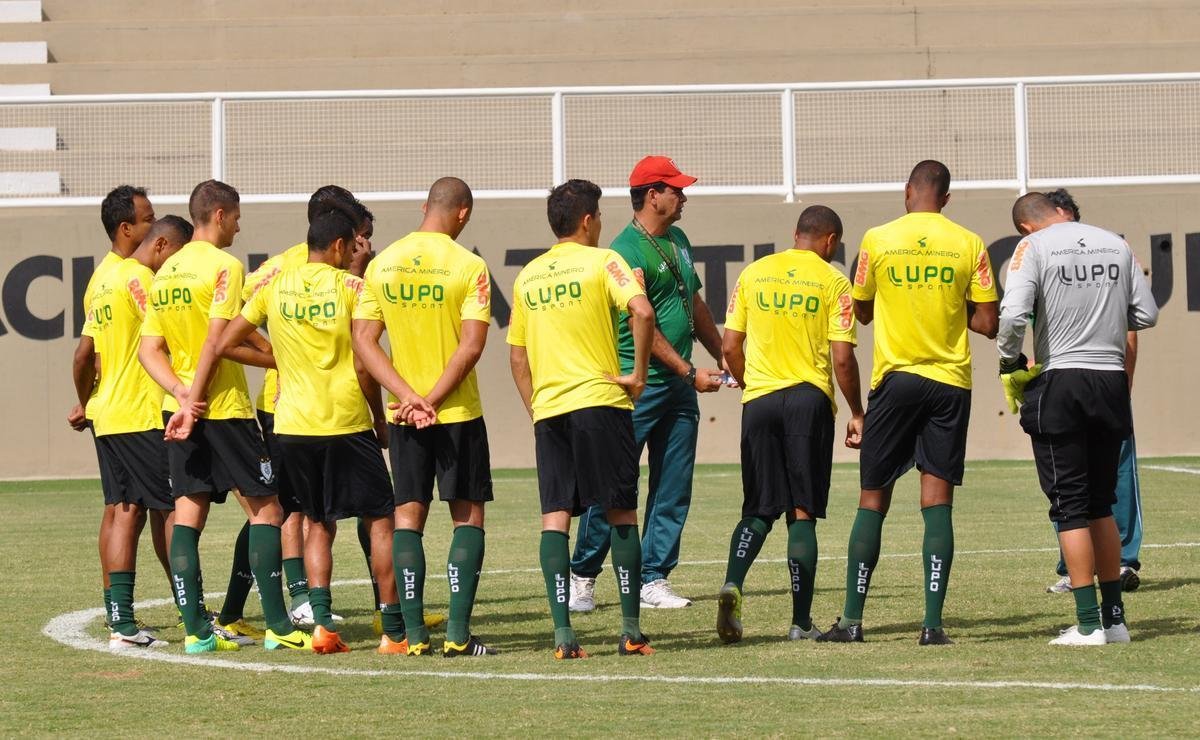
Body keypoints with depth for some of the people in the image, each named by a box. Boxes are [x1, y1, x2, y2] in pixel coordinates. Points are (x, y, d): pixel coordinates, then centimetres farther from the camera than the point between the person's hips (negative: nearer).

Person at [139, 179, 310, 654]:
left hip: (181, 410, 7)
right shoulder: (223, 266, -10)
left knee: (187, 516, 5)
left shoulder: (166, 272, 13)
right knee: (265, 508, 0)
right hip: (225, 409, -7)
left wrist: (182, 393, -3)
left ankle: (195, 630, 2)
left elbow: (150, 351, 8)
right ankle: (277, 626, -4)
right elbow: (216, 343, -18)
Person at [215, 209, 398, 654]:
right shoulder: (350, 287, -5)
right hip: (346, 421, -4)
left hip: (293, 425, 4)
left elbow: (225, 343, 8)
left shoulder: (274, 287, 6)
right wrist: (379, 418, 3)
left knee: (318, 524, 15)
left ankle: (321, 623, 1)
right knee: (380, 520, 6)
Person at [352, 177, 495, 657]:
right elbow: (471, 345, -17)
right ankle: (457, 634, -5)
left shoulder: (381, 265, 3)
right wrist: (432, 399, -11)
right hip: (459, 412, -3)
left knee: (408, 516, 8)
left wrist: (409, 396, -7)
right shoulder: (468, 266, -9)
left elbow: (363, 339, -1)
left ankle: (414, 634, 2)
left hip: (404, 416, 3)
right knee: (468, 515, 4)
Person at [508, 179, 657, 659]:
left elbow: (517, 356, 16)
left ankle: (562, 633, -9)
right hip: (599, 402, -4)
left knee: (554, 516, 1)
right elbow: (642, 312, -19)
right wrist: (638, 374, -9)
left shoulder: (528, 276, 14)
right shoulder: (601, 262, -2)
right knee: (620, 513, 4)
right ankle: (631, 631, 5)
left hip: (547, 408, 4)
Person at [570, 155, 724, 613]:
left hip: (679, 387, 8)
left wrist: (723, 356, 24)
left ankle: (654, 580, 11)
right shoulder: (627, 249, -13)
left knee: (674, 489, 6)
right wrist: (689, 372, -15)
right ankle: (583, 576, 6)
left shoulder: (678, 241, 13)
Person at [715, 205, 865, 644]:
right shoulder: (832, 281, -2)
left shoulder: (753, 274, 7)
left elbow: (730, 347, 6)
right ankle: (801, 622, 0)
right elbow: (842, 360, -6)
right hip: (810, 400, -2)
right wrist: (857, 414, 4)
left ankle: (732, 584, -16)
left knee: (759, 509, 10)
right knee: (802, 512, 2)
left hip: (759, 399, 2)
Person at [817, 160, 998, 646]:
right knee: (937, 503, 0)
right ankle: (933, 623, -7)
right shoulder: (969, 245, -1)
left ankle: (852, 619, 6)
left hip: (894, 378, 0)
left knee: (873, 501, 7)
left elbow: (861, 311, 10)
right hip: (950, 382, 0)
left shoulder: (878, 240, -1)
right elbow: (988, 323, 0)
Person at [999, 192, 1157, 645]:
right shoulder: (1117, 245, 6)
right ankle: (1114, 617, 16)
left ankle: (1089, 624, -4)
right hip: (1111, 382, 4)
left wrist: (1009, 361, -3)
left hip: (1059, 381, -4)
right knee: (1101, 503, 15)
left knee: (1070, 506, 0)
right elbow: (1147, 315, 7)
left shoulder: (1034, 247, -7)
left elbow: (1014, 315, -20)